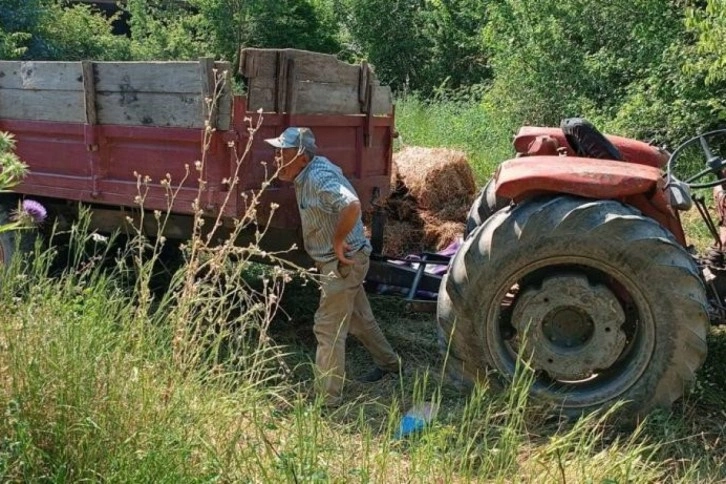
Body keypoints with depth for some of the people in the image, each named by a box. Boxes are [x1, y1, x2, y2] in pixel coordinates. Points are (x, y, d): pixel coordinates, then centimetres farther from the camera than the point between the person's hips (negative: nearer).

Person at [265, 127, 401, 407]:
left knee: (328, 328, -6)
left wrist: (338, 243, -28)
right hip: (339, 261, 10)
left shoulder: (319, 177, -25)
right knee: (359, 318, 24)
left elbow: (352, 205, -40)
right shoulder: (306, 175, 5)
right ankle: (389, 363, 43)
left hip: (343, 261, -10)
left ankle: (328, 400, 3)